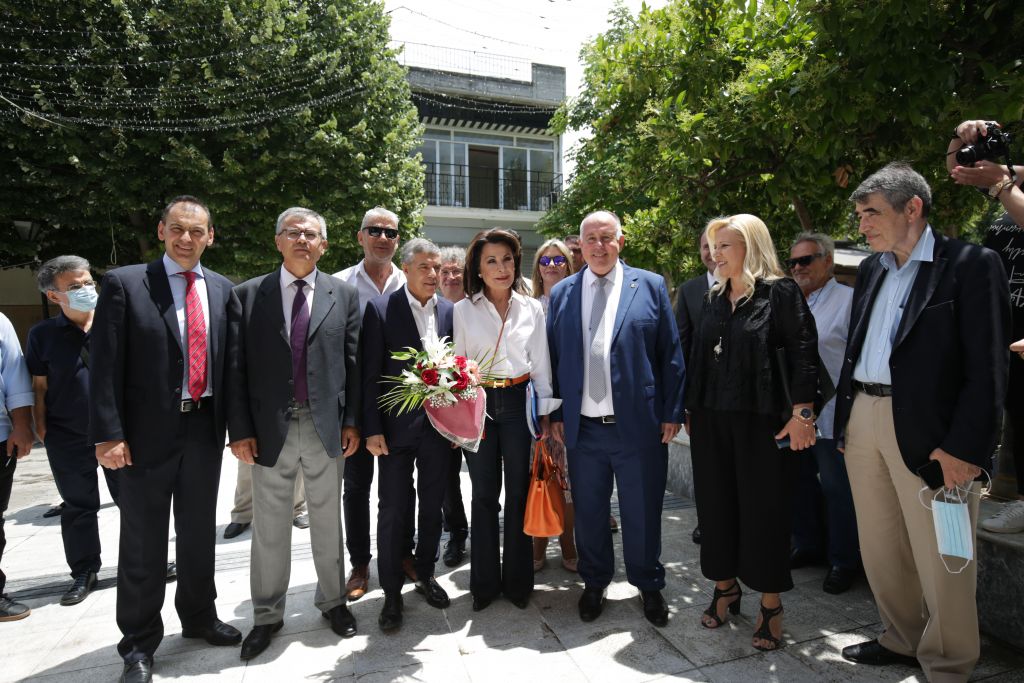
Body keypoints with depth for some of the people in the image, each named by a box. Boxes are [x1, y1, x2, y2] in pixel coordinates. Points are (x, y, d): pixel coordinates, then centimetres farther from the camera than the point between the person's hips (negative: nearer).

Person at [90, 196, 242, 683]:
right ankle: (139, 643, 26)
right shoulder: (124, 283, -5)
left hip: (205, 428, 4)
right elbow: (104, 364, -9)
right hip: (149, 430, -3)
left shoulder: (222, 289, 6)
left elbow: (228, 358, 7)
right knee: (143, 541, 9)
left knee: (199, 532, 17)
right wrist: (108, 434, -14)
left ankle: (199, 617, 36)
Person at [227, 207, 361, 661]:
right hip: (270, 428, 0)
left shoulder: (343, 295, 3)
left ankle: (332, 600, 32)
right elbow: (236, 366, -2)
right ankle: (267, 615, 29)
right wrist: (240, 430, -6)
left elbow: (353, 363, 2)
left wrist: (352, 421, -2)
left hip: (326, 426, 1)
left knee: (328, 520, 14)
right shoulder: (249, 295, 1)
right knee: (269, 526, 12)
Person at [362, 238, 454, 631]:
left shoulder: (450, 311, 4)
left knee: (432, 506, 15)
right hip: (397, 427, -3)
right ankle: (392, 592, 22)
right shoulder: (380, 309, -6)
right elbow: (370, 374, -7)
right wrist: (372, 429, -10)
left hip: (439, 425, 3)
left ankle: (425, 575, 35)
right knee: (392, 511, 6)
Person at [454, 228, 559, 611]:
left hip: (519, 403, 1)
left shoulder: (532, 309, 3)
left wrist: (544, 415, 2)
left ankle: (518, 580, 23)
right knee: (484, 495, 8)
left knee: (519, 493, 7)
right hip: (478, 405, 0)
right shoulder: (463, 310, 1)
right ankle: (485, 582, 24)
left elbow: (540, 365, 5)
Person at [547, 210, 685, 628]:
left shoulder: (650, 286, 1)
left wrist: (672, 413, -3)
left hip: (639, 424, -1)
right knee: (588, 512, 14)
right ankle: (594, 584, 36)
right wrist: (555, 414, 4)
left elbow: (670, 354, 0)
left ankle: (649, 586, 34)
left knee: (643, 512, 11)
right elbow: (552, 357, 8)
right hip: (582, 427, 2)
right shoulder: (561, 293, 7)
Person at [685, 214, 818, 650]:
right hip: (711, 419, 6)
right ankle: (726, 587, 30)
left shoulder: (780, 292, -6)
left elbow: (803, 351, -11)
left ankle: (770, 605, 20)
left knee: (764, 508, 4)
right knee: (716, 503, 12)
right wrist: (691, 409, 14)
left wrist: (801, 412, -17)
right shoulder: (714, 299, 12)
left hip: (762, 420, -6)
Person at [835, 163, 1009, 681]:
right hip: (864, 420, 7)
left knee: (939, 559, 5)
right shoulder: (871, 269, 13)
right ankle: (902, 640, 36)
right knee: (880, 549, 17)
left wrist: (965, 447, -17)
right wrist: (844, 419, 10)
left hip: (927, 430, -6)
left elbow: (988, 367, -12)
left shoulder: (972, 264, -6)